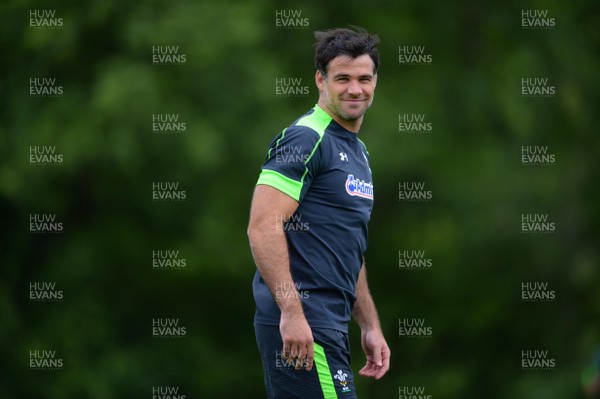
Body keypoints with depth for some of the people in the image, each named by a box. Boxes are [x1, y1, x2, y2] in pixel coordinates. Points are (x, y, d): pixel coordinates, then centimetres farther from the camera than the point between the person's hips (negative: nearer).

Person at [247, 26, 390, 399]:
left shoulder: (358, 151, 20)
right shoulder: (306, 139, -9)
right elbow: (263, 226, -18)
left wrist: (370, 325, 23)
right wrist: (291, 311, -24)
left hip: (329, 323, 9)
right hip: (300, 324, -9)